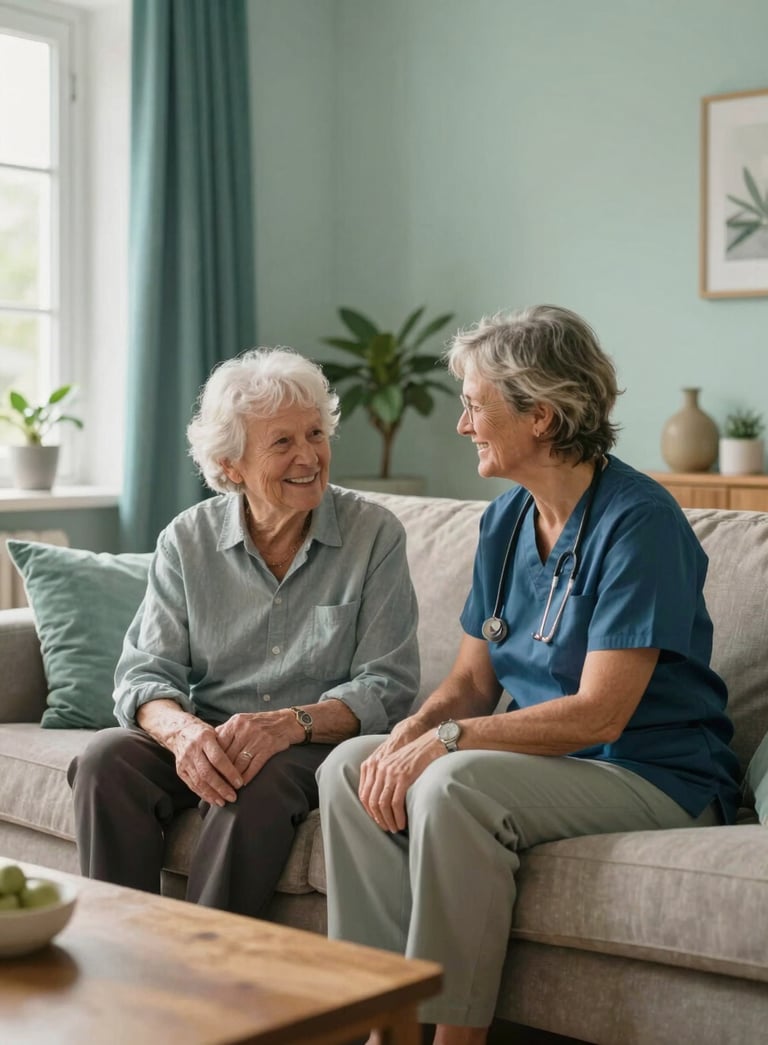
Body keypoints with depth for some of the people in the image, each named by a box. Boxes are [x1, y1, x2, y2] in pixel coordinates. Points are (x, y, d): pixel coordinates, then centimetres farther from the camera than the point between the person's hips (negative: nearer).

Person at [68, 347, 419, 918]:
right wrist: (183, 732, -26)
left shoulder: (374, 534, -3)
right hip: (203, 737, 3)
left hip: (316, 744, -3)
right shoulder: (187, 540, 4)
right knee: (107, 758, -26)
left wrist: (289, 724, -25)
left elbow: (388, 686, -7)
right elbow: (145, 674, -1)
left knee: (257, 784, -35)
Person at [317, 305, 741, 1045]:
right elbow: (470, 681, 9)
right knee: (349, 765, -7)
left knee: (455, 784, -32)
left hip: (657, 777, -8)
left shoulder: (637, 521, -18)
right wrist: (412, 732, -12)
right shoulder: (505, 519, 8)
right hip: (545, 757, 8)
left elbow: (600, 712, -23)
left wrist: (444, 742, -23)